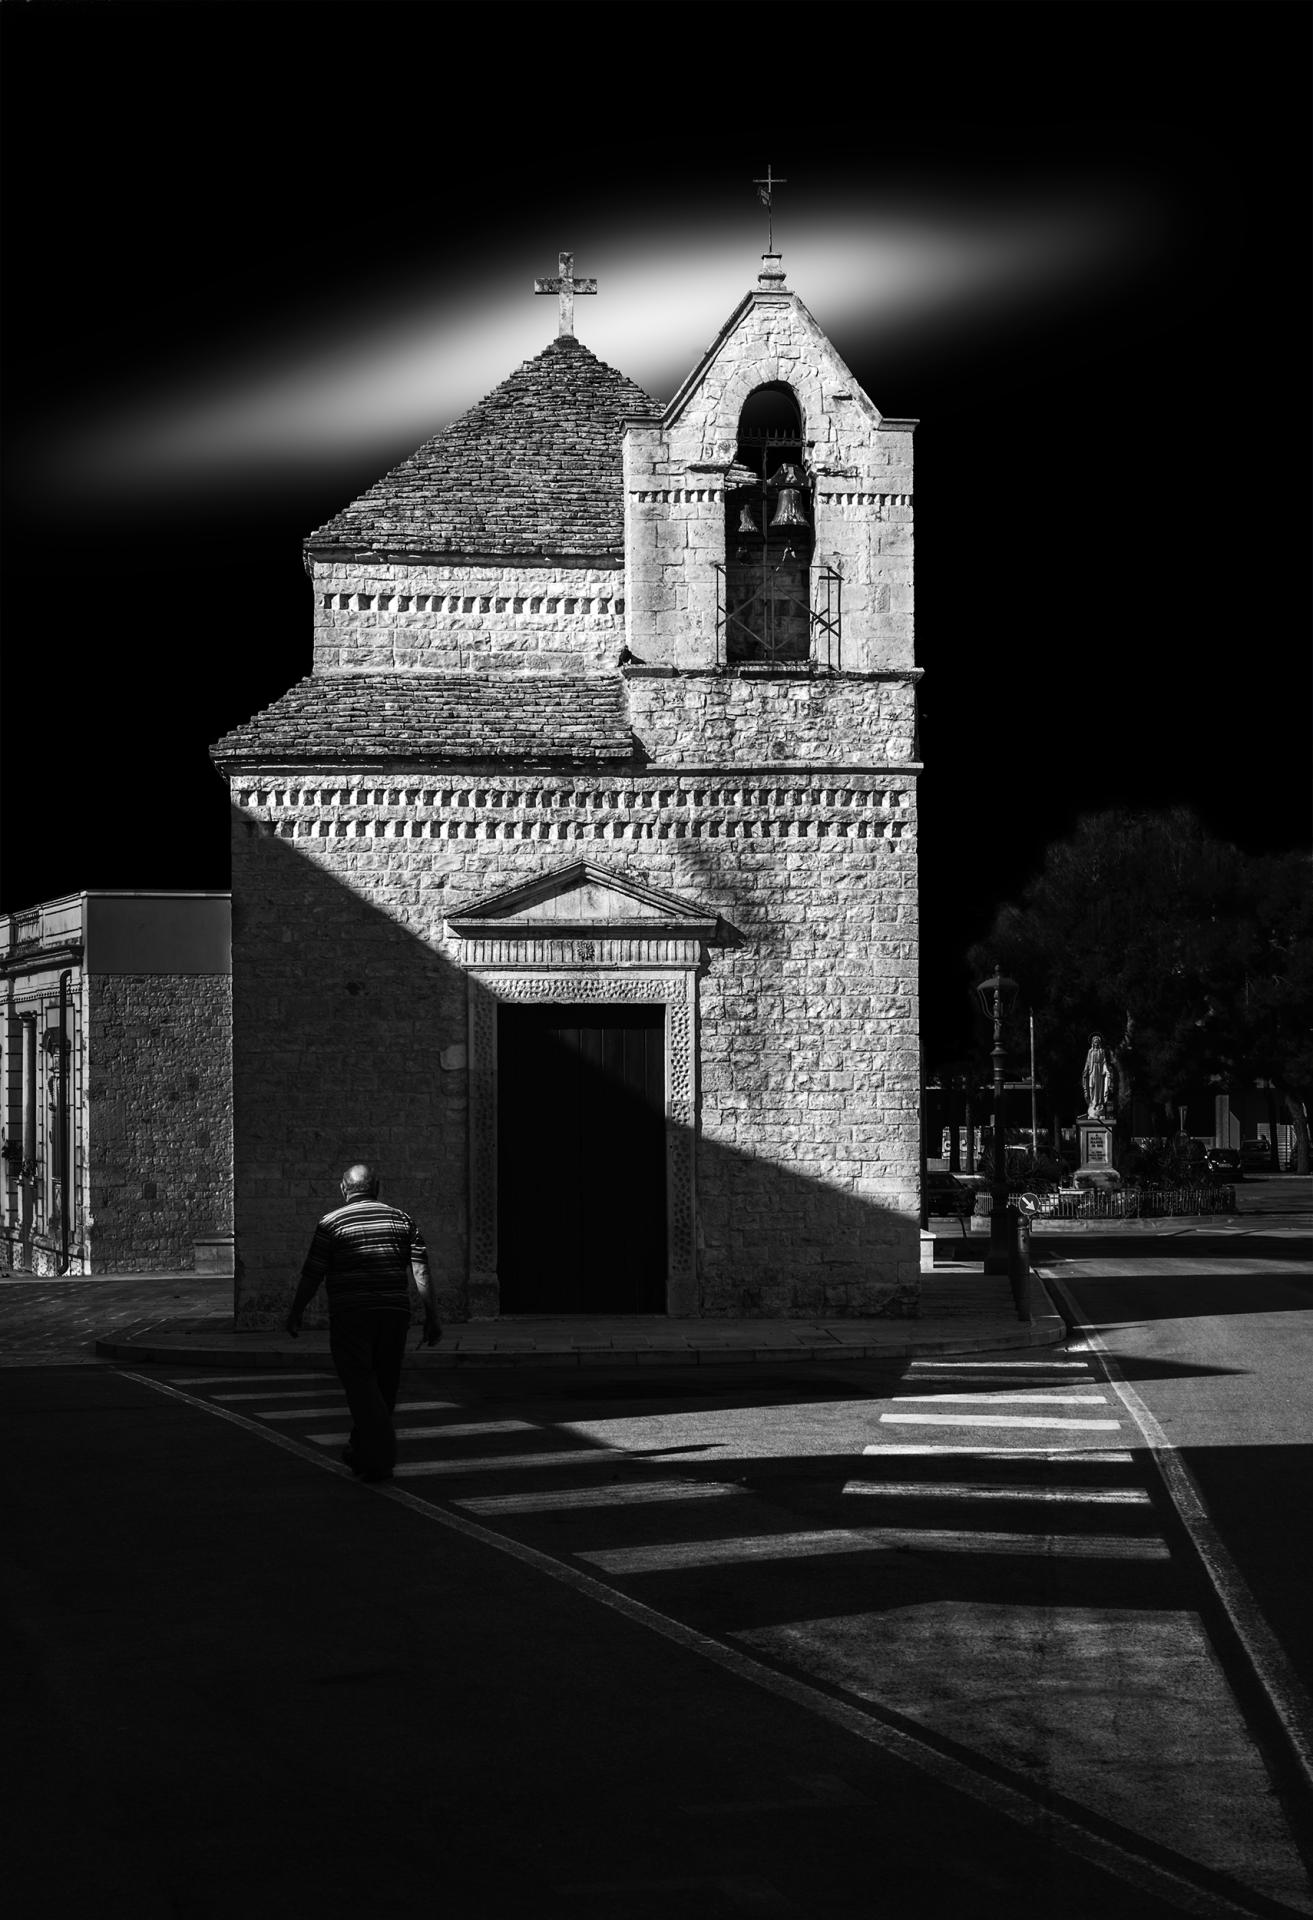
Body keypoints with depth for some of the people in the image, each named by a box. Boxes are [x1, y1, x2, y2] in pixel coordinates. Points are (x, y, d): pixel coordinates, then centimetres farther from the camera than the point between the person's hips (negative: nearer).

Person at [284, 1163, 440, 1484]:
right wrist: (431, 1316, 2)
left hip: (350, 1316, -4)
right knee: (384, 1387, 15)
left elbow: (312, 1275, -2)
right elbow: (421, 1272, 1)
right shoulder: (402, 1220, 8)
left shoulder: (331, 1223, -2)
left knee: (361, 1386, -5)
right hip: (394, 1313, 4)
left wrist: (295, 1313, 9)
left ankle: (380, 1459, -16)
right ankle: (361, 1452, 28)